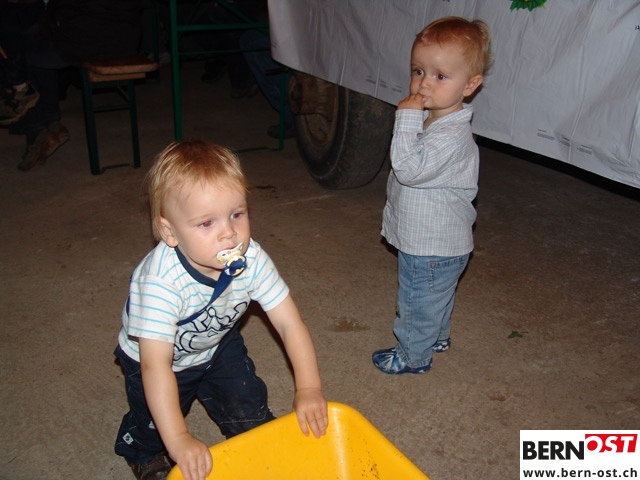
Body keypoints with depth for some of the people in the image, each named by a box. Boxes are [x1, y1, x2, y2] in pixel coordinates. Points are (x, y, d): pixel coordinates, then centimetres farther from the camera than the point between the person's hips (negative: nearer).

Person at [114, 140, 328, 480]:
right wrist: (178, 440, -47)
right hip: (155, 358, -3)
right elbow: (155, 364, -43)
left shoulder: (251, 259, -31)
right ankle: (143, 452, 40)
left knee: (251, 416, 7)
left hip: (219, 346, 3)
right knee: (153, 427, 4)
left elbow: (289, 323, -26)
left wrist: (309, 388, -33)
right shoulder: (161, 282, -42)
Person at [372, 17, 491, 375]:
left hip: (431, 249, -10)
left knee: (417, 304, 12)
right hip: (437, 242, 10)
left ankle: (413, 357, 35)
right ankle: (440, 336, 55)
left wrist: (407, 117, -36)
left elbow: (409, 168, -39)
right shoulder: (430, 118, 2)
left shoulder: (452, 136, -31)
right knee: (438, 297, 31)